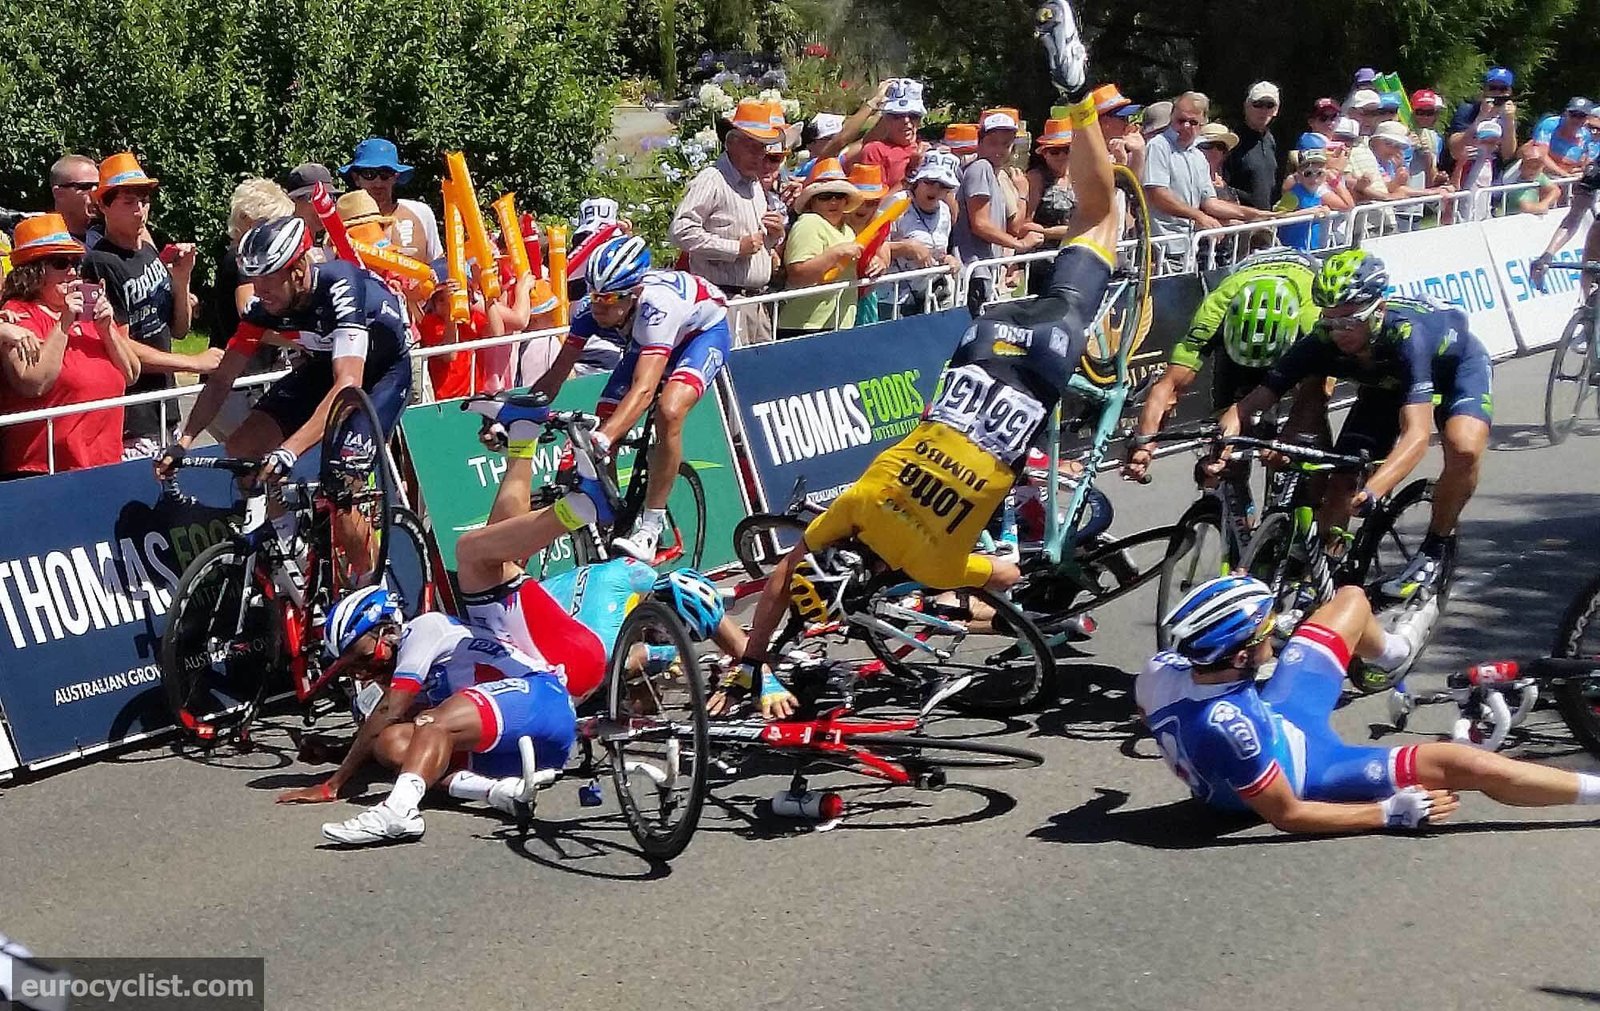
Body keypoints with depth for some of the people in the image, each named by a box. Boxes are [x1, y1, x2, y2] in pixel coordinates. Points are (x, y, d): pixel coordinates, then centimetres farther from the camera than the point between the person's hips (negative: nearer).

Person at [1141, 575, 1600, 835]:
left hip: (1273, 718, 8)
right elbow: (1287, 816, -29)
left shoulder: (1158, 670, -24)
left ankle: (1391, 651, 54)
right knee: (1466, 765, -18)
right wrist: (1394, 812, -22)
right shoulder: (1229, 729, -43)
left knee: (1351, 600, 18)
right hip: (1304, 770, -8)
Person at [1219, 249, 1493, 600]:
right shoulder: (1323, 342, -31)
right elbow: (1254, 400, -32)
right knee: (1340, 482, -12)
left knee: (1464, 448, -33)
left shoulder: (1406, 333, -43)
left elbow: (1416, 435, -51)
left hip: (1456, 366, -4)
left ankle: (1435, 548, -8)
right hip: (1387, 382, 4)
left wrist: (1372, 491, -66)